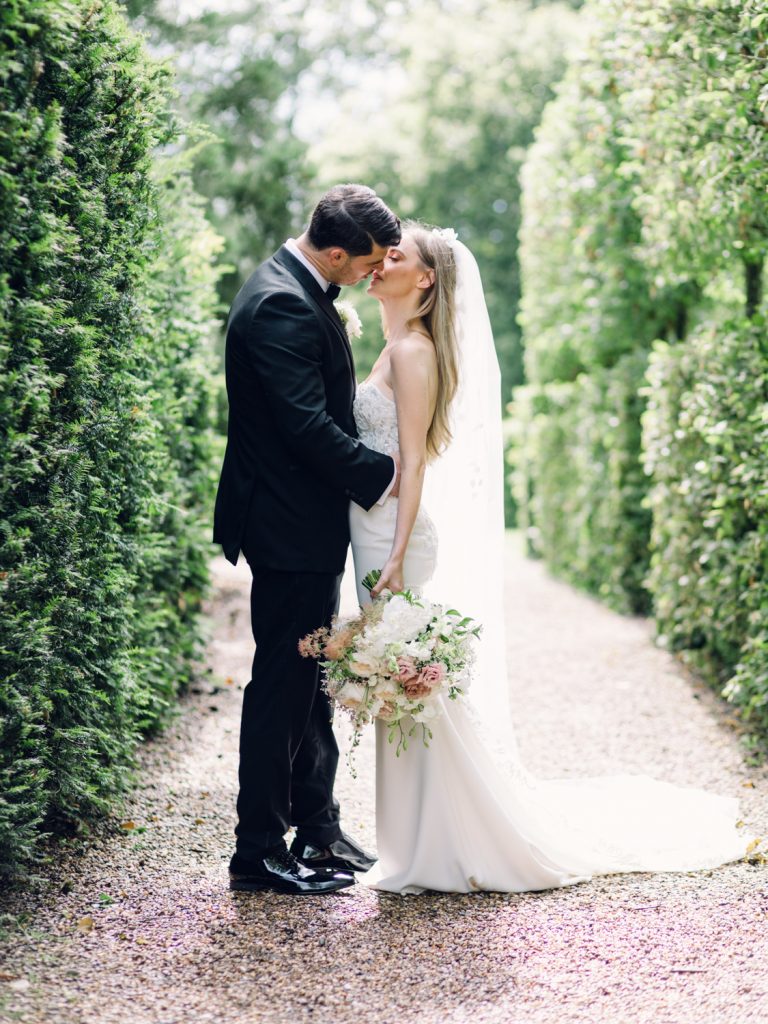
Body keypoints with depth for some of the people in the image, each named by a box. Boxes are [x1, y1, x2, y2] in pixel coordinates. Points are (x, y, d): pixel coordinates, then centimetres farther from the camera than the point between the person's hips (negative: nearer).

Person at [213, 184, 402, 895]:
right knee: (283, 684, -3)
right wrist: (383, 475, -15)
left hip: (308, 525, 10)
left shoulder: (301, 291, 12)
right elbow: (307, 424, -24)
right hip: (291, 528, -10)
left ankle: (317, 828, 27)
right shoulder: (282, 304, -20)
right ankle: (259, 852, 7)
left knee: (310, 682, 16)